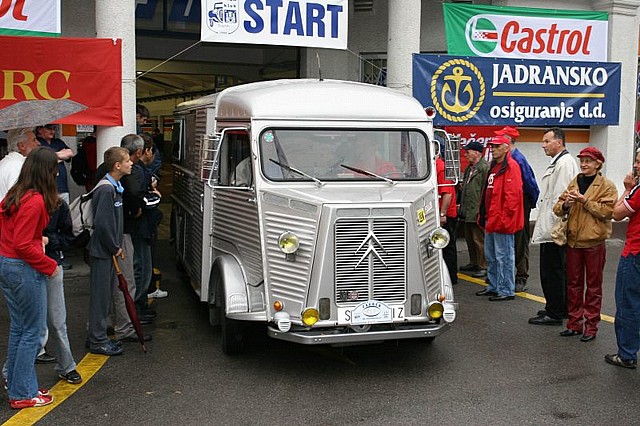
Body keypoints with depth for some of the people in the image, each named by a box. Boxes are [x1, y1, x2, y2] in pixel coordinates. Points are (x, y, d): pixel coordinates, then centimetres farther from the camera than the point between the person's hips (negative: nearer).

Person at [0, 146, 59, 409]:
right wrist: (50, 265, -12)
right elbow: (23, 246, -22)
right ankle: (22, 394, 11)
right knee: (33, 331, 3)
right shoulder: (35, 201, -21)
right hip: (24, 269, -9)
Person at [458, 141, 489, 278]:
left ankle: (483, 266, 3)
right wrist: (461, 205, 23)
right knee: (469, 240, 16)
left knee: (479, 240, -5)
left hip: (477, 212, -10)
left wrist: (481, 210, -21)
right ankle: (473, 263, 27)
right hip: (466, 213, 10)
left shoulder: (485, 168, -12)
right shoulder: (469, 168, 19)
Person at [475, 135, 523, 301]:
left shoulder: (511, 167, -13)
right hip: (490, 219, 10)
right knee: (490, 256, 17)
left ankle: (506, 291, 4)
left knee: (503, 256, -4)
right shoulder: (494, 167, 18)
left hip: (502, 220, -10)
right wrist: (483, 215, 20)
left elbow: (512, 195, -21)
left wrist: (503, 218, -22)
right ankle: (493, 286, 28)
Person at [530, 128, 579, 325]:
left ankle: (554, 314, 2)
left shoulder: (565, 163, -15)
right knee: (559, 270, 17)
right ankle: (562, 308, 27)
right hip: (552, 228, 11)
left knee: (551, 272, -5)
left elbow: (561, 197, -21)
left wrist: (554, 225, -20)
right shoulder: (557, 162, 18)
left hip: (554, 229, -11)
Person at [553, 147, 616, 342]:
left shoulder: (607, 186, -4)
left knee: (593, 285, 5)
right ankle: (574, 323, 20)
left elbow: (607, 211, -17)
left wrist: (584, 201, -20)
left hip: (594, 242, -5)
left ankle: (591, 326, 12)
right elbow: (557, 209, 7)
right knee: (573, 283, 10)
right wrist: (566, 204, -15)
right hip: (573, 240, 5)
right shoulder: (574, 183, 11)